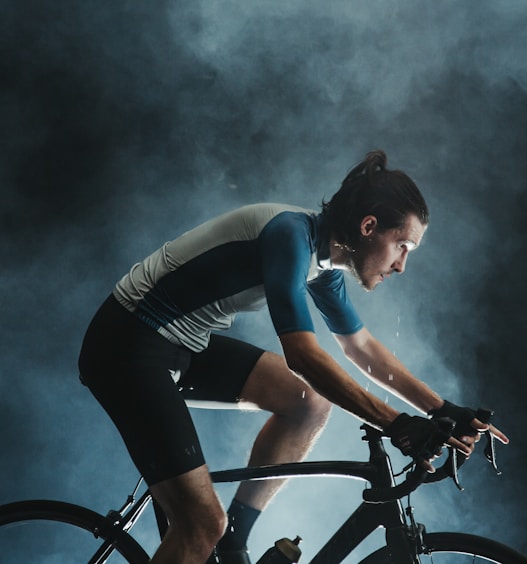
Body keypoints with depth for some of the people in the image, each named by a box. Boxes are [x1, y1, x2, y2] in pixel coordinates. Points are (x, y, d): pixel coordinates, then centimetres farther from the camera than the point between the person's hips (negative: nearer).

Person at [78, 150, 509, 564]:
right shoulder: (290, 234, -24)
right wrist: (399, 426, -30)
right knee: (204, 525, -16)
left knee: (311, 401, 1)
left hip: (185, 343, 9)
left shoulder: (323, 259, 5)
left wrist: (444, 412, 9)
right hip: (127, 345, -9)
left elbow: (363, 347, 14)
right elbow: (302, 354, -31)